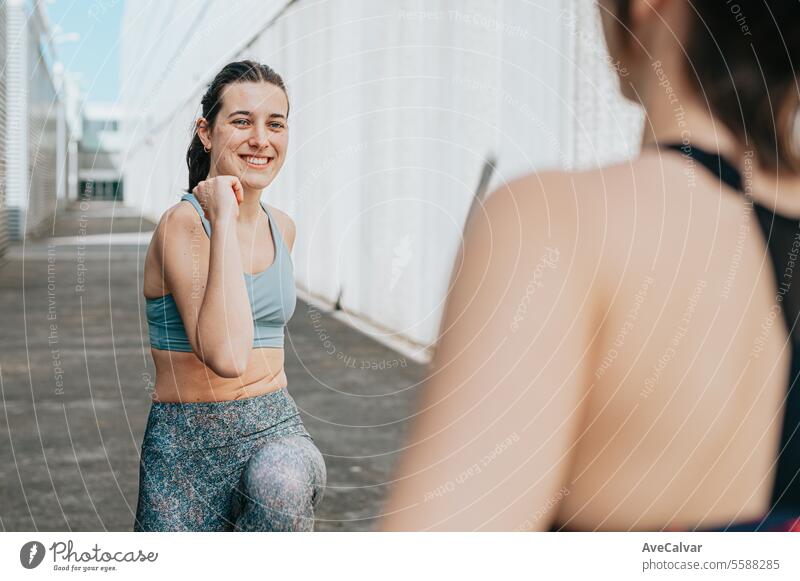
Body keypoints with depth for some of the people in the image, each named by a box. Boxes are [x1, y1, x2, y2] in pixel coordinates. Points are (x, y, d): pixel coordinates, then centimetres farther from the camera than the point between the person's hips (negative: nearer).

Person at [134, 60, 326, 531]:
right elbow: (225, 356, -29)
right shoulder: (183, 224, -14)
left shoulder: (282, 228, 7)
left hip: (278, 426, 4)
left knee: (281, 487, -29)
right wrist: (223, 220, -24)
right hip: (190, 441, -4)